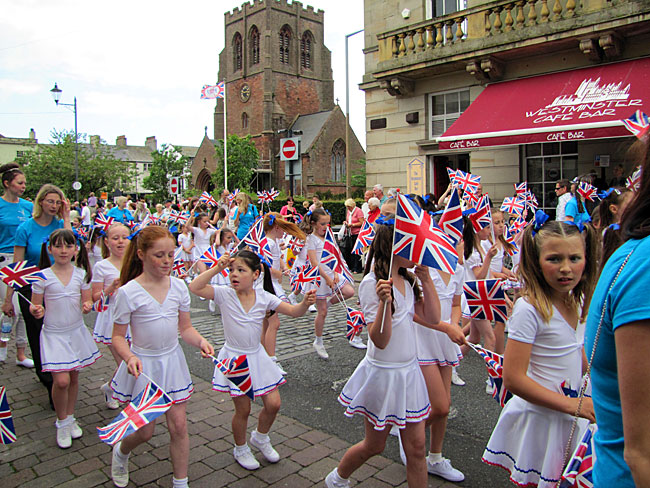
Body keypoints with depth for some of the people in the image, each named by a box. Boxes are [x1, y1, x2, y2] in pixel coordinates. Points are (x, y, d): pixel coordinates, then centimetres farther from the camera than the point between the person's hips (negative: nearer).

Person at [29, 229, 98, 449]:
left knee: (74, 377, 12)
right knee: (61, 381, -9)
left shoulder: (81, 274, -3)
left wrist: (87, 306, -17)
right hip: (54, 334, -3)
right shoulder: (43, 277, -10)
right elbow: (36, 306, -3)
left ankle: (70, 418, 33)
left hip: (77, 332, 3)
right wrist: (36, 311, -24)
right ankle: (62, 422, 15)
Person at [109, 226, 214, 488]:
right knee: (145, 431, 10)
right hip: (143, 366, -3)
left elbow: (185, 328, 3)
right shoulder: (128, 292, -16)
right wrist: (129, 357, -28)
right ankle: (120, 452, 46)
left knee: (179, 426, 7)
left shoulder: (178, 286, -5)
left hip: (172, 361, 3)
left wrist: (200, 341, -16)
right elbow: (118, 337, -10)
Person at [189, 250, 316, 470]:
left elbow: (293, 311, -9)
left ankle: (260, 437, 36)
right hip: (234, 358, -3)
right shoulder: (225, 294, -13)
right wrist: (217, 268, -28)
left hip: (257, 357, 3)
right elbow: (194, 287, -26)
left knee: (273, 404, 5)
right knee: (243, 410, 7)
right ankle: (240, 449, 35)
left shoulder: (264, 297, -7)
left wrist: (305, 303, -30)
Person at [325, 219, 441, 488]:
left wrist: (426, 279, -5)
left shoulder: (408, 280, 4)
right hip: (383, 373, -6)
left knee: (416, 447, 10)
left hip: (409, 370, 6)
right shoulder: (372, 282, -20)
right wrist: (384, 301, -40)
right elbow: (380, 340, -25)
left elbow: (433, 318, 0)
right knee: (374, 445, 14)